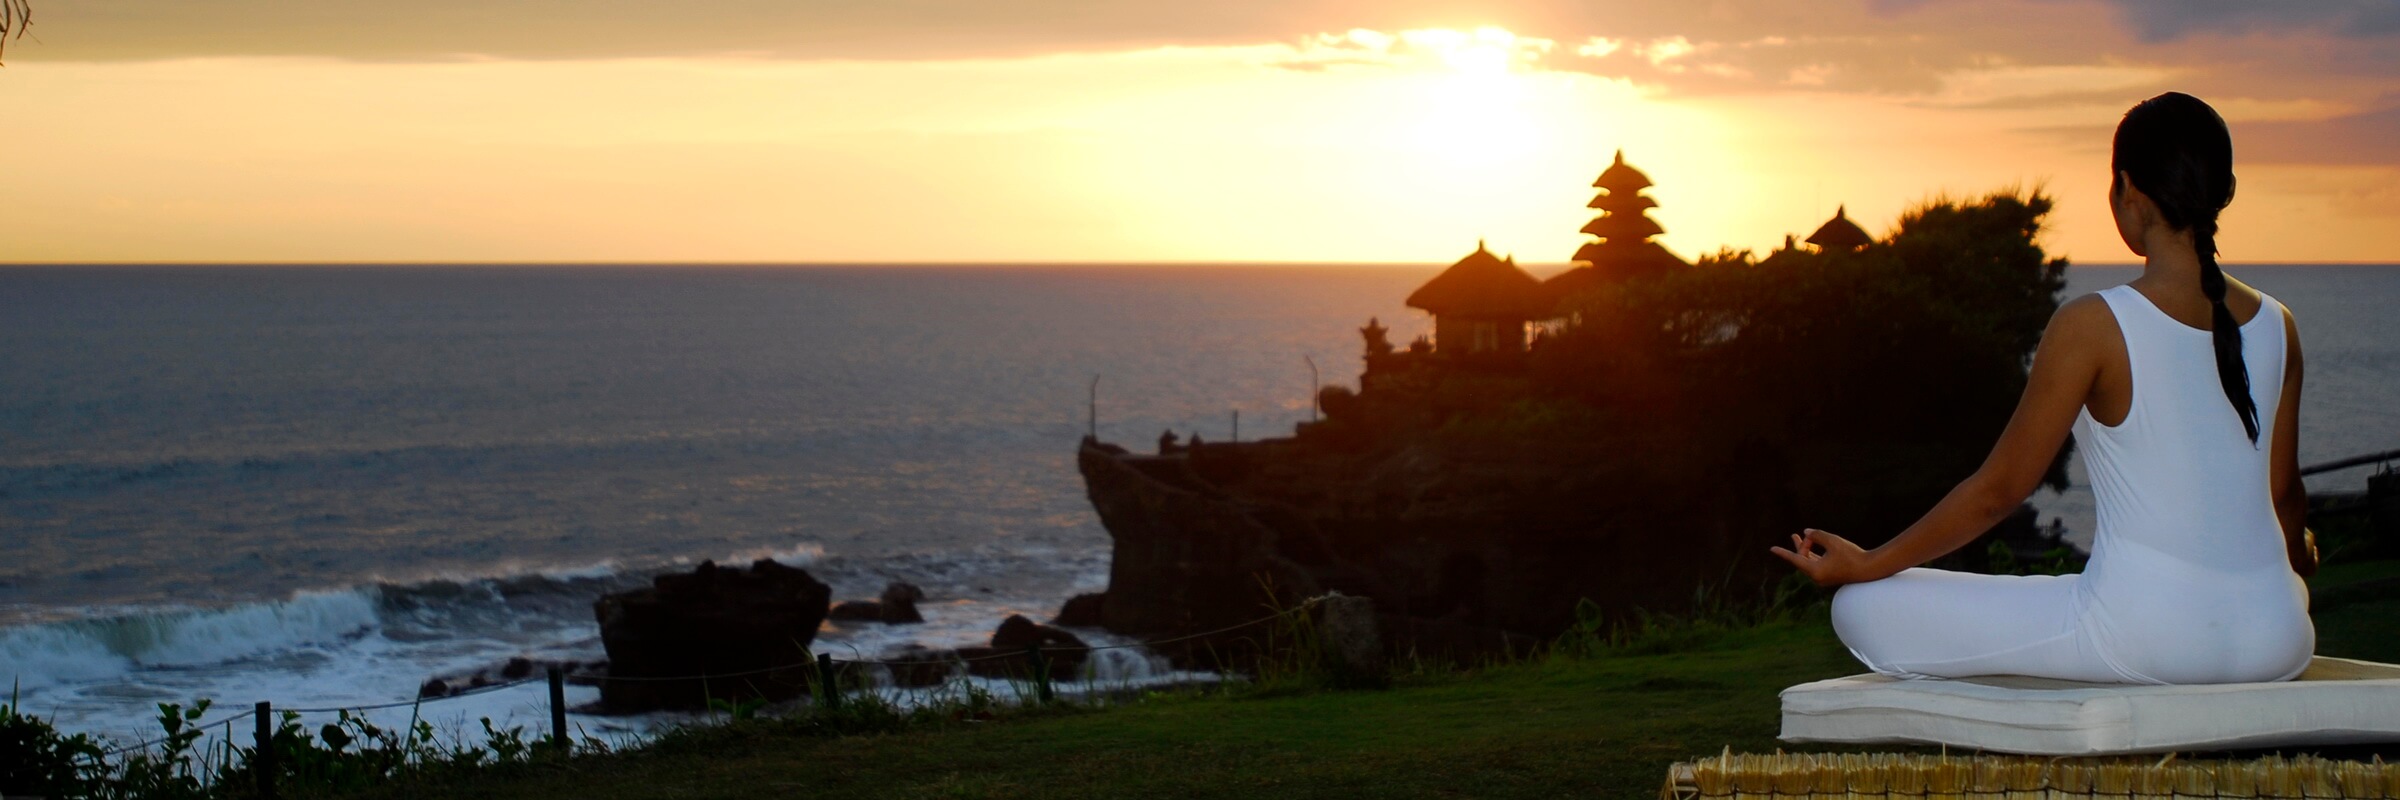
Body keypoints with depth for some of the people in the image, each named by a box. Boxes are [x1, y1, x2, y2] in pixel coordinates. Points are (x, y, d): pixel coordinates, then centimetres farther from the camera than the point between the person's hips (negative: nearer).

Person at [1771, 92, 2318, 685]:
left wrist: (1865, 565, 6)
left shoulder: (2092, 327, -11)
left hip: (2140, 642, -6)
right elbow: (2285, 494, 16)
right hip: (2274, 645, 6)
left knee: (1864, 609, 4)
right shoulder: (2276, 326, 4)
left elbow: (1999, 489, -6)